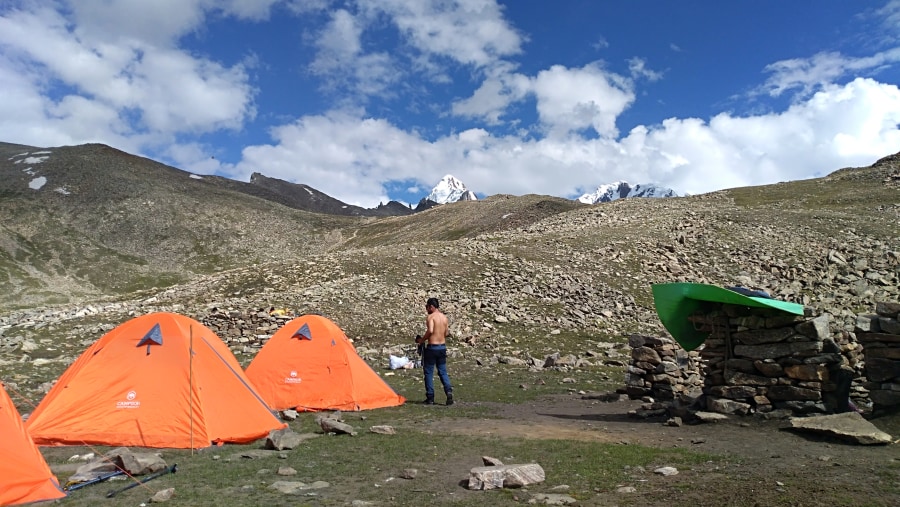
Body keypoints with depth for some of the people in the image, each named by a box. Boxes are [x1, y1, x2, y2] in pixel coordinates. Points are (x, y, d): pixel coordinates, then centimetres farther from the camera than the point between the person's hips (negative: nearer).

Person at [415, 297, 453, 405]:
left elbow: (430, 331, -26)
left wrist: (422, 340, -12)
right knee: (443, 372, 12)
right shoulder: (444, 317, 10)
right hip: (442, 347, 6)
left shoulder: (430, 317, -11)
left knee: (429, 372, 5)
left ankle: (430, 397, 7)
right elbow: (445, 333, 14)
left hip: (432, 347, -6)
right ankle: (449, 391, -7)